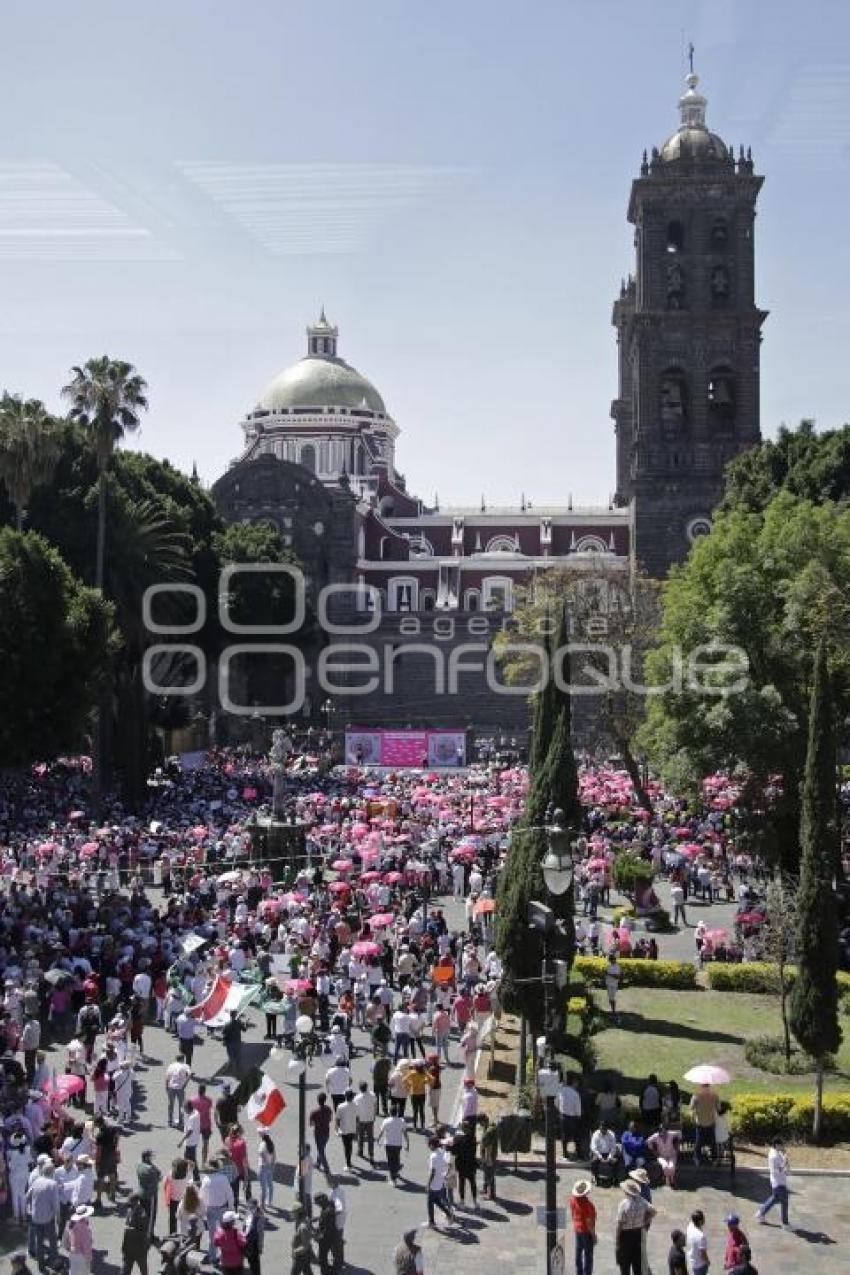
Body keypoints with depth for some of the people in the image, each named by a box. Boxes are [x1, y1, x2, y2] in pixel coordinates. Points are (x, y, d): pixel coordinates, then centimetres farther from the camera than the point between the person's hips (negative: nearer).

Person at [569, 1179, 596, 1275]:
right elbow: (589, 1221, -23)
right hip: (586, 1231, -7)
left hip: (577, 1229, 7)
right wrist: (593, 1235, -13)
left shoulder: (573, 1199, -7)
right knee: (588, 1255, 4)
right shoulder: (587, 1203, -28)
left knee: (578, 1253, 19)